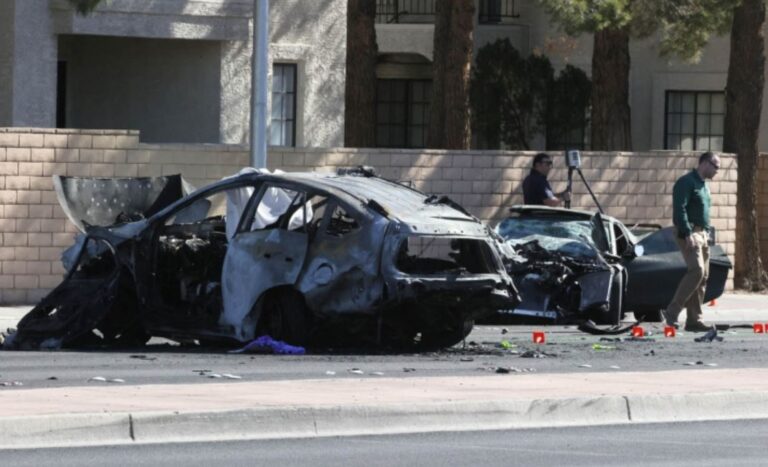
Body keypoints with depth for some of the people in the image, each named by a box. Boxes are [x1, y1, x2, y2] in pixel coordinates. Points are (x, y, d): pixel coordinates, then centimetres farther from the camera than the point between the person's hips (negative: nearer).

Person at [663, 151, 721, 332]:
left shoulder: (703, 185, 21)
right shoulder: (686, 182, -9)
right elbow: (680, 209, -18)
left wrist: (706, 234, 19)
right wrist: (687, 234, -24)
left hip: (701, 234, 10)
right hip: (688, 233, -10)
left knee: (703, 276, 5)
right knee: (697, 270, -21)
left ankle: (694, 319, 7)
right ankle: (672, 311, -19)